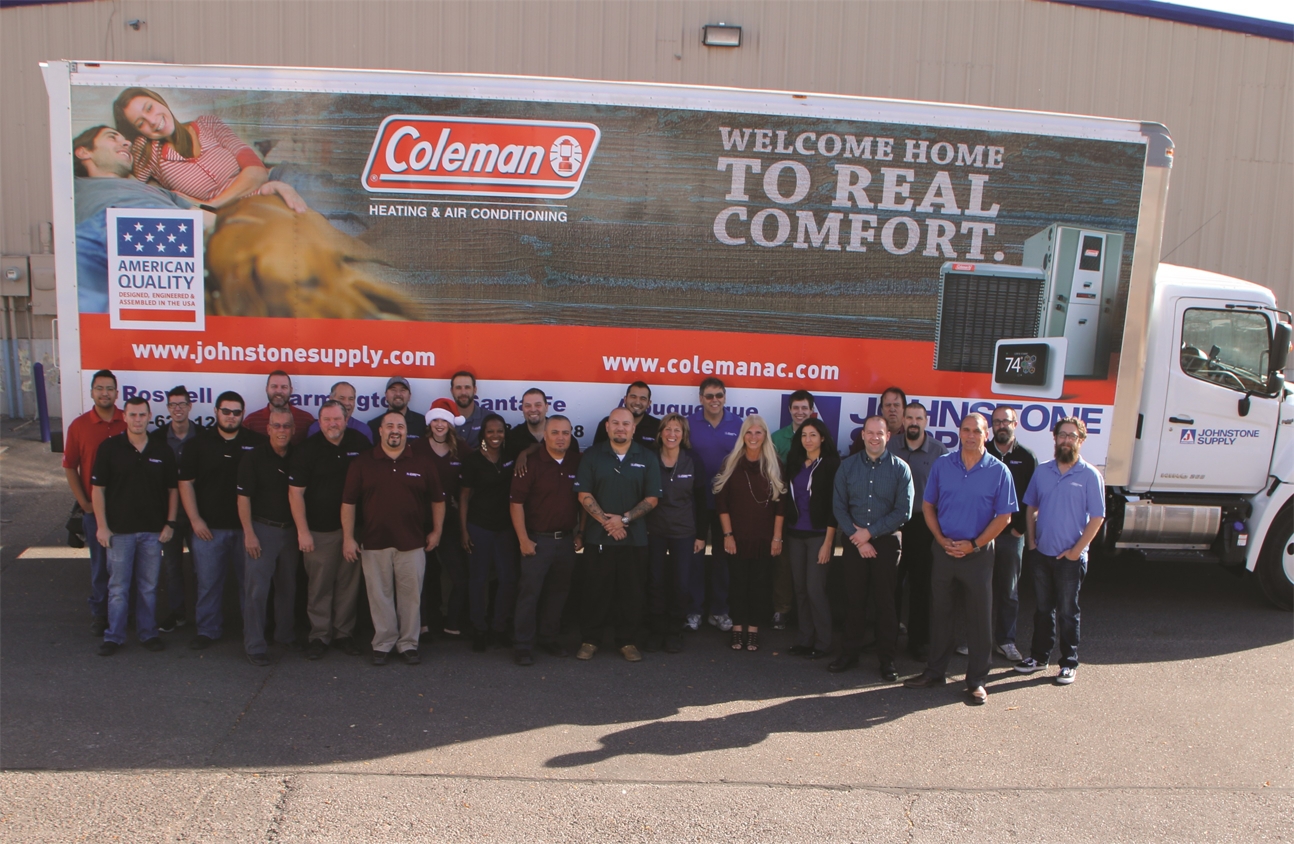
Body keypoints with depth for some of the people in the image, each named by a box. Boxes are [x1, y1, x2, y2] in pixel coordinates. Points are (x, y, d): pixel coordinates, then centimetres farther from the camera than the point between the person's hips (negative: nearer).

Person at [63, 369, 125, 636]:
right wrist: (84, 503, -3)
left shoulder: (129, 422, -2)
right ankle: (99, 612, 23)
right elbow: (70, 467, 2)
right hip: (95, 507, 0)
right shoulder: (79, 426, -2)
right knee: (100, 563, 9)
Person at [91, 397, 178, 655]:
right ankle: (114, 636, 17)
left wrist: (170, 523, 2)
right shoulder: (109, 448, -3)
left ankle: (148, 633, 21)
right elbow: (98, 489, -2)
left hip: (153, 531, 2)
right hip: (119, 530, -2)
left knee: (149, 586, 10)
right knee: (118, 587, 5)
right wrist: (101, 526, -6)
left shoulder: (162, 451, 3)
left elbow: (172, 489, 8)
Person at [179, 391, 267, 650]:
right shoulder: (199, 443, 2)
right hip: (209, 527, 0)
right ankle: (208, 630, 18)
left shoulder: (257, 443, 2)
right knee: (208, 581, 5)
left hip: (246, 526, 0)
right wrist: (195, 519, -5)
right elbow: (185, 482, 2)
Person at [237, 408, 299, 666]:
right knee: (257, 589, -3)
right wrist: (249, 534, -13)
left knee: (288, 586, 14)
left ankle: (285, 634, 29)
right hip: (262, 528, -4)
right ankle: (254, 646, 3)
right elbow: (243, 498, -8)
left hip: (289, 529, 4)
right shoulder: (254, 458, -8)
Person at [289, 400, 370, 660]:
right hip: (319, 530, -2)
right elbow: (295, 492, -6)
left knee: (348, 584, 8)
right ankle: (319, 636, 15)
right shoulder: (308, 448, -6)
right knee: (319, 586, 3)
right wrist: (302, 531, -9)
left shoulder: (360, 442, 0)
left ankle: (344, 633, 21)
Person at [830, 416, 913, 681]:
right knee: (854, 599, 8)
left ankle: (887, 658, 13)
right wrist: (856, 537, -9)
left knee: (885, 601, 4)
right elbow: (839, 507, 1)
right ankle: (850, 652, 20)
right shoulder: (848, 466, 4)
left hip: (887, 542, -2)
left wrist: (870, 532, -11)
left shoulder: (900, 469, -2)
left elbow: (903, 511, -7)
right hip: (855, 542, 2)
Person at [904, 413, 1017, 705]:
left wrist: (974, 545, -11)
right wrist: (941, 539, -6)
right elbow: (928, 505, 6)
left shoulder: (998, 471, -5)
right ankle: (935, 671, 23)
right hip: (943, 550, 2)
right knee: (939, 611, 11)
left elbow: (1004, 516, -4)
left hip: (978, 553, -2)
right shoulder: (942, 465, 2)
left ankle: (976, 680, 14)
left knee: (979, 616, 3)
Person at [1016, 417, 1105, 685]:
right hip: (1041, 554, 4)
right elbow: (1031, 508, 13)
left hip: (1070, 558, -4)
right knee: (1042, 609, 15)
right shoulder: (1042, 471, 6)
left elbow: (1097, 517, -8)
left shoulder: (1090, 475, -7)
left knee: (1067, 612, 5)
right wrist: (1031, 541, 4)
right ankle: (1039, 656, 26)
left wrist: (1076, 550, -12)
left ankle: (1069, 663, 17)